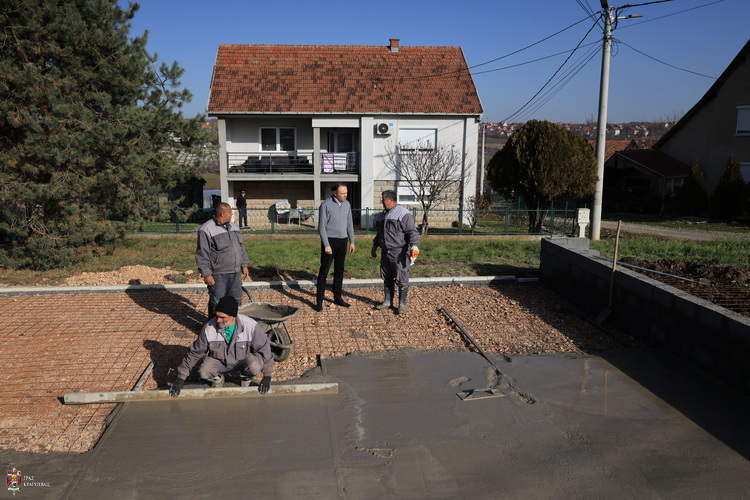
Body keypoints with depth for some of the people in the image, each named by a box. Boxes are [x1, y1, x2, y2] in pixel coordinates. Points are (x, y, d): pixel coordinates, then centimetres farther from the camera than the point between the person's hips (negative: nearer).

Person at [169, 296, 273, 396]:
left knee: (255, 367, -32)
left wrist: (267, 376, -13)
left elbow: (264, 348, -14)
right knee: (204, 372, -28)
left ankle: (245, 378, 5)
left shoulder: (250, 326, -27)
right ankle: (217, 378, 9)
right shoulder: (209, 328, -22)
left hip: (243, 359, -1)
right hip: (218, 361, 1)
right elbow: (195, 352, -10)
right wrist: (181, 378, -8)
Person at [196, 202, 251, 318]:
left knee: (236, 302, 12)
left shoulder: (234, 227, 12)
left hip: (236, 273, 7)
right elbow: (202, 255, -12)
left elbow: (241, 248, 21)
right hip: (218, 275, -6)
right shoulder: (206, 230, -11)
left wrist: (244, 265, 17)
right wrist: (206, 274, -16)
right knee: (217, 303, 1)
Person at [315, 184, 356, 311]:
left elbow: (349, 224, 13)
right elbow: (321, 226, -14)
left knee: (339, 271, 12)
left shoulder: (347, 204, 6)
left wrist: (352, 242, 10)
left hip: (342, 241, 6)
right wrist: (326, 245, -18)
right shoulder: (326, 205, -13)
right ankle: (319, 301, 2)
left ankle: (337, 298, 23)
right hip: (330, 240, -6)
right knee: (324, 271, -3)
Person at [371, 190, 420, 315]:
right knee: (387, 278, 14)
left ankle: (402, 304, 7)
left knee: (402, 280, -1)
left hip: (399, 252, -7)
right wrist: (374, 247, 31)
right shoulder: (381, 215, 16)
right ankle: (388, 301, 25)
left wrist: (414, 246, -26)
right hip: (385, 252, 7)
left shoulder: (403, 214, -10)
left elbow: (413, 232, -15)